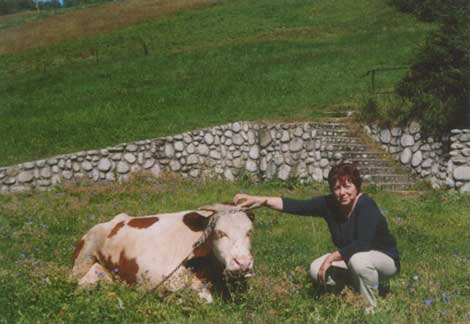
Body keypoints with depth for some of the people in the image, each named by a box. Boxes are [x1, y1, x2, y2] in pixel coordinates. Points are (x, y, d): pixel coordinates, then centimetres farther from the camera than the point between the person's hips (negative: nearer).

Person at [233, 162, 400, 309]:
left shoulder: (366, 206, -27)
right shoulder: (330, 203, -11)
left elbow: (362, 244, -37)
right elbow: (297, 206, -16)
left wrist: (331, 257, -31)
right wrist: (258, 199, -23)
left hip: (385, 259, -6)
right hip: (350, 259, 6)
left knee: (358, 259, -38)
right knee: (317, 270, -13)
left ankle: (371, 307, -12)